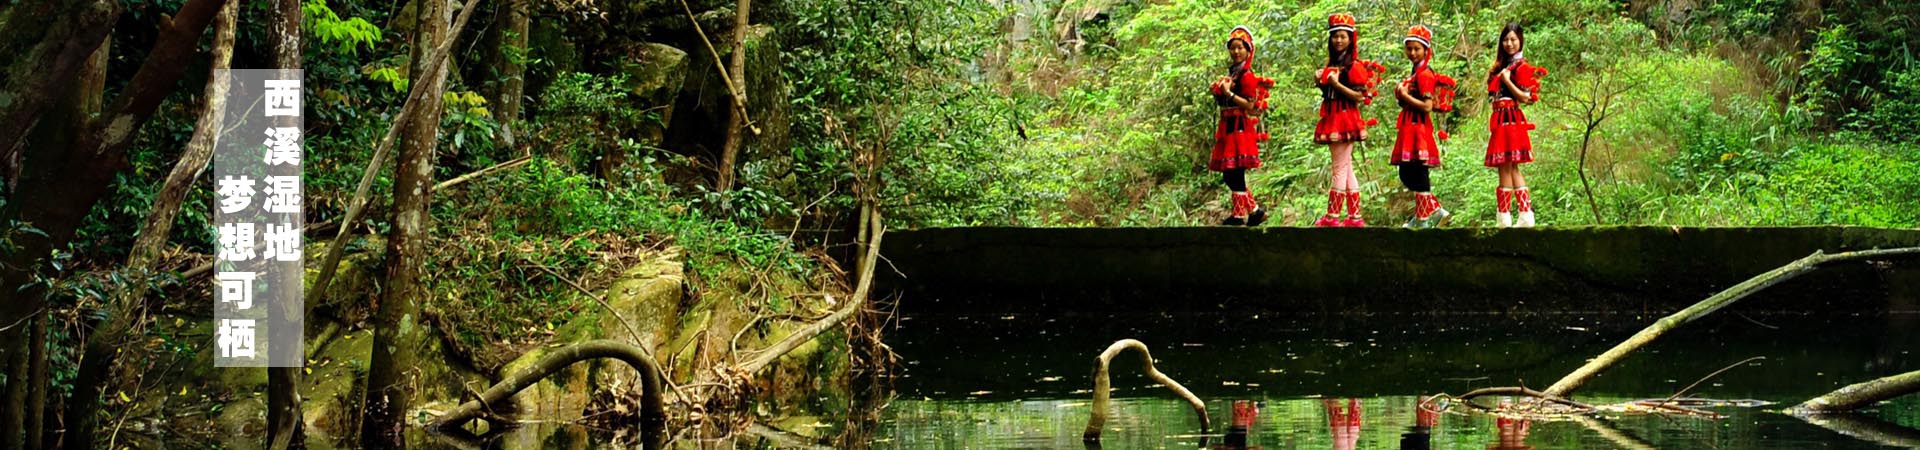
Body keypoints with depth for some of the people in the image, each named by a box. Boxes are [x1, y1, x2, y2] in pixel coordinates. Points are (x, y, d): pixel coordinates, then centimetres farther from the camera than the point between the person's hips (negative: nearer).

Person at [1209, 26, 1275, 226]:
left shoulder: (1247, 76, -9)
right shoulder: (1231, 73, 18)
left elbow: (1250, 105, -17)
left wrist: (1229, 94, -21)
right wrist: (1219, 92, 12)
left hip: (1240, 128, -10)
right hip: (1228, 128, 10)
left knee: (1235, 172, -9)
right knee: (1229, 175, 9)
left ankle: (1239, 214, -3)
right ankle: (1254, 209, 14)